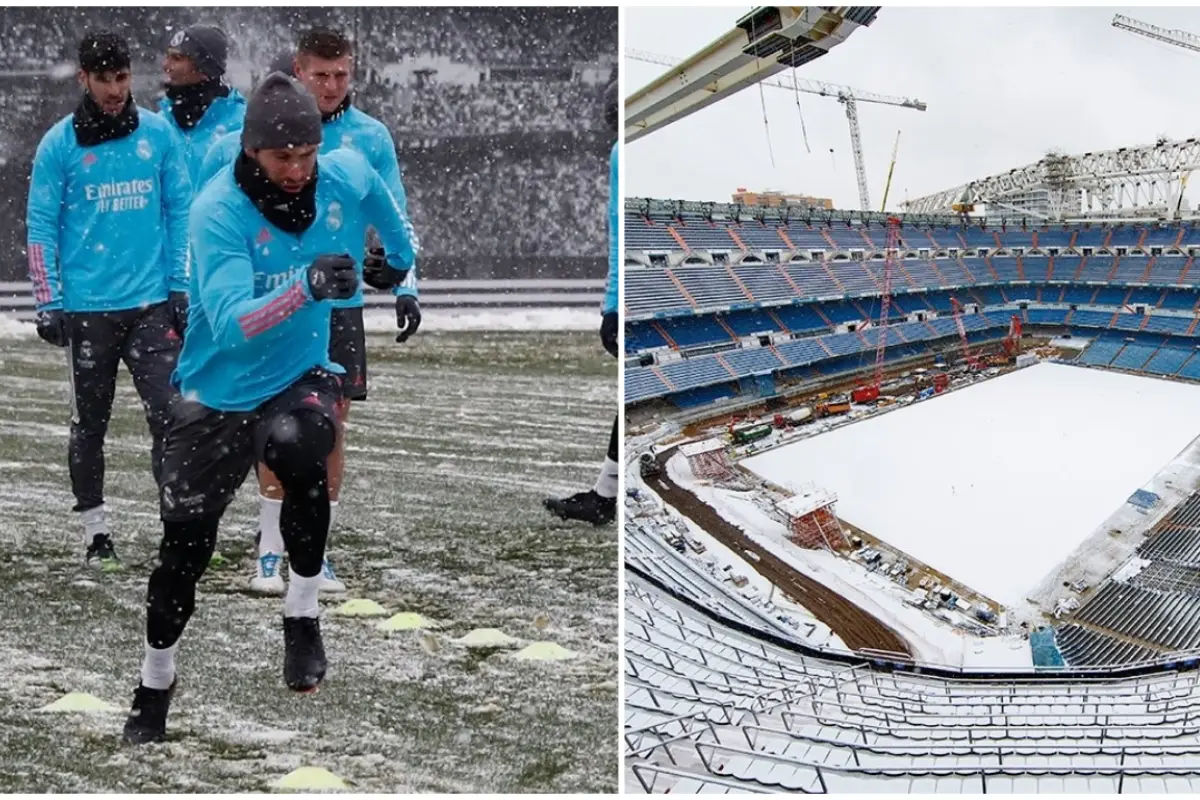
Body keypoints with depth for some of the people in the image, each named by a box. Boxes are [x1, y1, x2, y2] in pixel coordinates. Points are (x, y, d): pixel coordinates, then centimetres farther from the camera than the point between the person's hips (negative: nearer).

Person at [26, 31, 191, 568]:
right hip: (87, 307, -1)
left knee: (169, 415, -7)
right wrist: (49, 304, -4)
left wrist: (181, 286, 4)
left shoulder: (158, 134, 3)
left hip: (151, 303, 1)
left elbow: (180, 211, 8)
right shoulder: (59, 143, -2)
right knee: (90, 423, 9)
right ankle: (95, 530, 21)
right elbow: (41, 227, 0)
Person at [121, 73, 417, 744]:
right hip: (219, 391, -1)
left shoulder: (344, 176, -11)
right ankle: (157, 681, 25)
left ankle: (303, 617, -13)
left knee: (296, 450, -33)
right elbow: (230, 322, -35)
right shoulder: (218, 211, -23)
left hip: (303, 374, 1)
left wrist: (401, 250, 28)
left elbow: (375, 188, 16)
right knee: (185, 544, 1)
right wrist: (307, 287, -50)